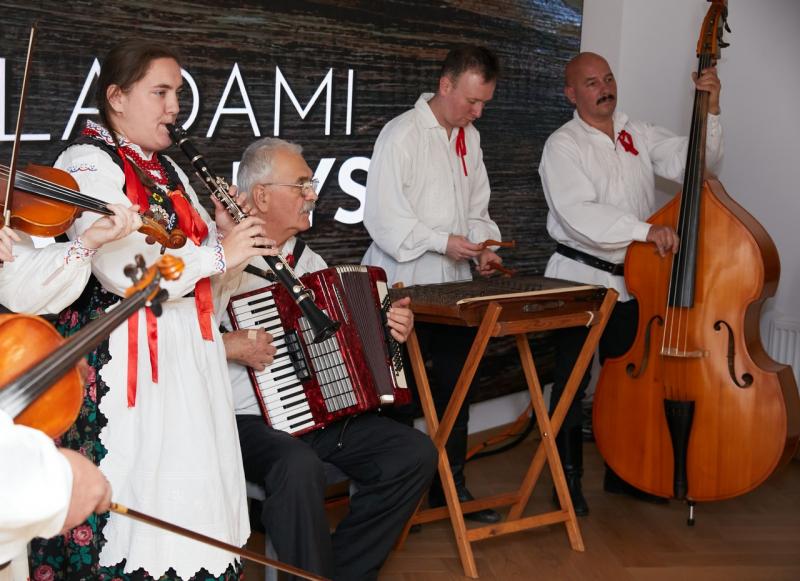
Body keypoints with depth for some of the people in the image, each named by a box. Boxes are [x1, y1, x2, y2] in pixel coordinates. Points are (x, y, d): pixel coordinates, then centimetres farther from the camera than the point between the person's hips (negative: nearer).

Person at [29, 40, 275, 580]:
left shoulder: (167, 170, 17)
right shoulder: (88, 164, -10)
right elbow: (126, 271, -23)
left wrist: (226, 231, 3)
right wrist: (220, 253, -14)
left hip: (189, 353, 8)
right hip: (125, 359, -8)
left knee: (190, 491, 10)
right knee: (138, 496, -5)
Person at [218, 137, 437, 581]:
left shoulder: (309, 260, 15)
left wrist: (390, 330, 7)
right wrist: (230, 345, -25)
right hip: (250, 422, -7)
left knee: (415, 454, -6)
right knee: (299, 466, -37)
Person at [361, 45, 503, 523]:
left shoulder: (470, 138, 13)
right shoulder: (402, 134, -11)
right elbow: (382, 216, -17)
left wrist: (484, 245, 0)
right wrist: (443, 241, -22)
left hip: (454, 287, 7)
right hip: (406, 287, -7)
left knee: (456, 387, 12)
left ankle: (451, 483, 24)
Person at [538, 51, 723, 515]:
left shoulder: (640, 135, 8)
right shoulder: (563, 146, -10)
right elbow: (580, 215, -23)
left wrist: (711, 110, -12)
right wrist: (645, 230, -31)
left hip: (633, 282, 6)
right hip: (580, 281, -5)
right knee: (573, 382, 2)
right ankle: (568, 478, 15)